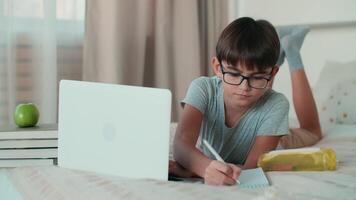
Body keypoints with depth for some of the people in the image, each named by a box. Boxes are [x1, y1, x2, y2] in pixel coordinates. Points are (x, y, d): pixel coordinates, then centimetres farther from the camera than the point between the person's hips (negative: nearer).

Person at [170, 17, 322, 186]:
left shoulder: (275, 105, -37)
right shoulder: (204, 89, -34)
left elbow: (251, 168, -42)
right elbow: (181, 145, -48)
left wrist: (192, 171, -57)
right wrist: (207, 167, -71)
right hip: (207, 164, 0)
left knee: (310, 132, 22)